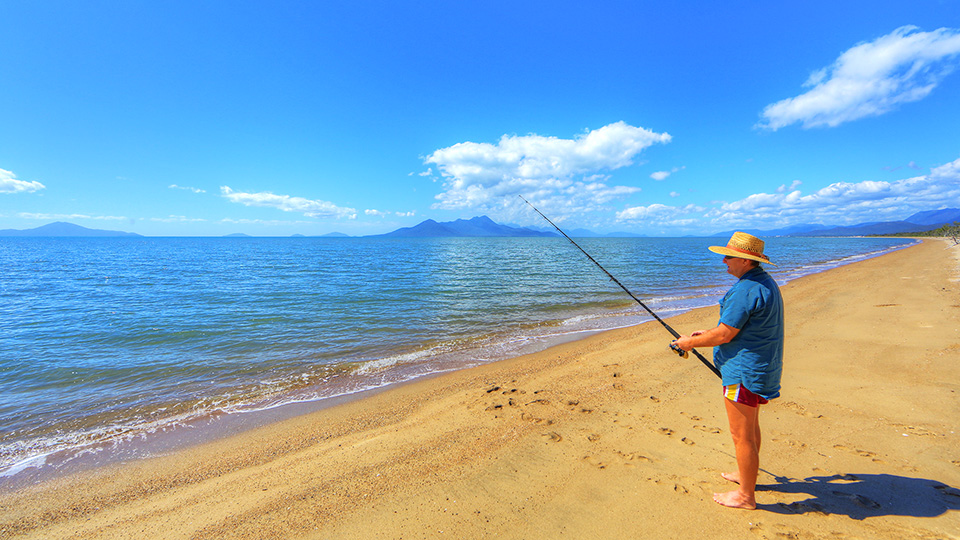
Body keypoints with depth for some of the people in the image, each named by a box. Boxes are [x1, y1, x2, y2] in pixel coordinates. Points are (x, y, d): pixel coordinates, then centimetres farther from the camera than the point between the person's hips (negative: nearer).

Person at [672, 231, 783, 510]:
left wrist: (691, 342, -8)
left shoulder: (745, 290, -24)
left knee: (742, 434, 2)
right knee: (750, 425, 25)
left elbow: (724, 335, -22)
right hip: (760, 368, 11)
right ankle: (747, 474, 42)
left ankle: (745, 495, 17)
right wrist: (708, 333, 16)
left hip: (744, 372, -11)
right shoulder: (765, 282, 10)